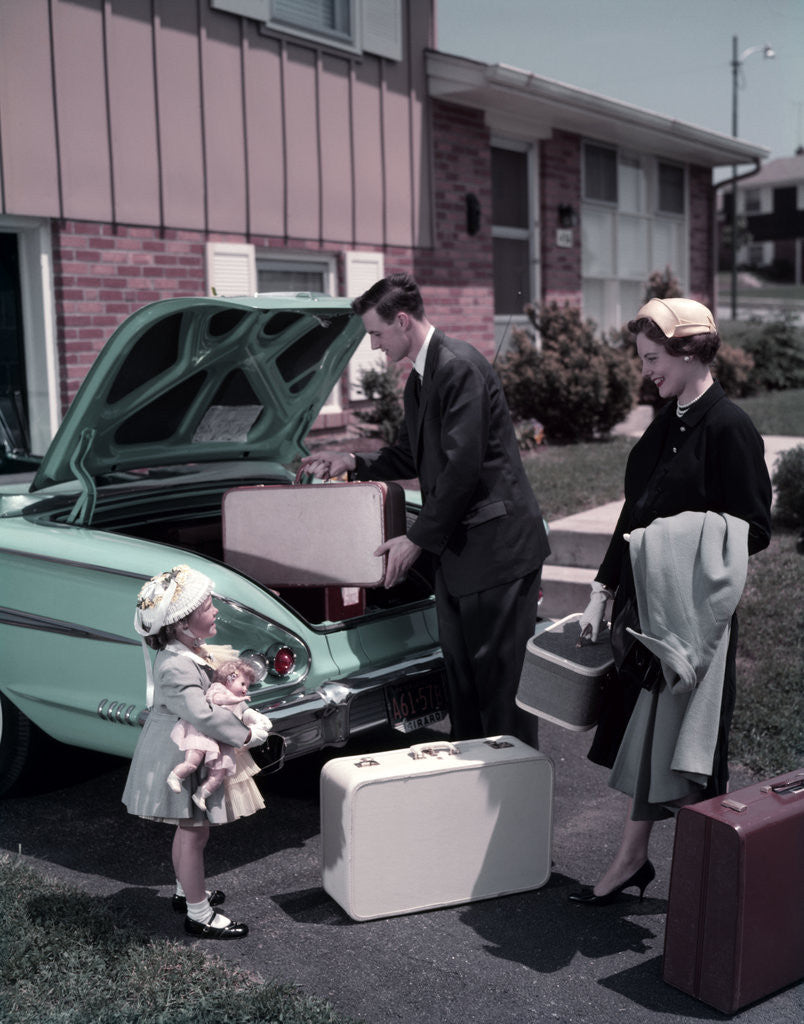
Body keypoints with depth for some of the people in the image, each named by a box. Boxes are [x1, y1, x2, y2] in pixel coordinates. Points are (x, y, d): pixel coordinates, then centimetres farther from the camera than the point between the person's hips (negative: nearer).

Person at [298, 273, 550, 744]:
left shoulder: (459, 367, -17)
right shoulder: (419, 380, 15)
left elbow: (463, 466, -22)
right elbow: (411, 457, 25)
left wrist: (418, 538, -15)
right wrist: (353, 461, 13)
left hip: (497, 545, -10)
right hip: (457, 549, 10)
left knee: (501, 672, -2)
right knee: (460, 668, 16)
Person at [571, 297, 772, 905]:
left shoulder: (728, 428, -14)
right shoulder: (668, 423, 11)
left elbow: (753, 532, -14)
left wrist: (674, 538, -22)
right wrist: (604, 591, 12)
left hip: (694, 614, -8)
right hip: (647, 605, 8)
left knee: (677, 738, 1)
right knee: (643, 733, 13)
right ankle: (634, 859, 24)